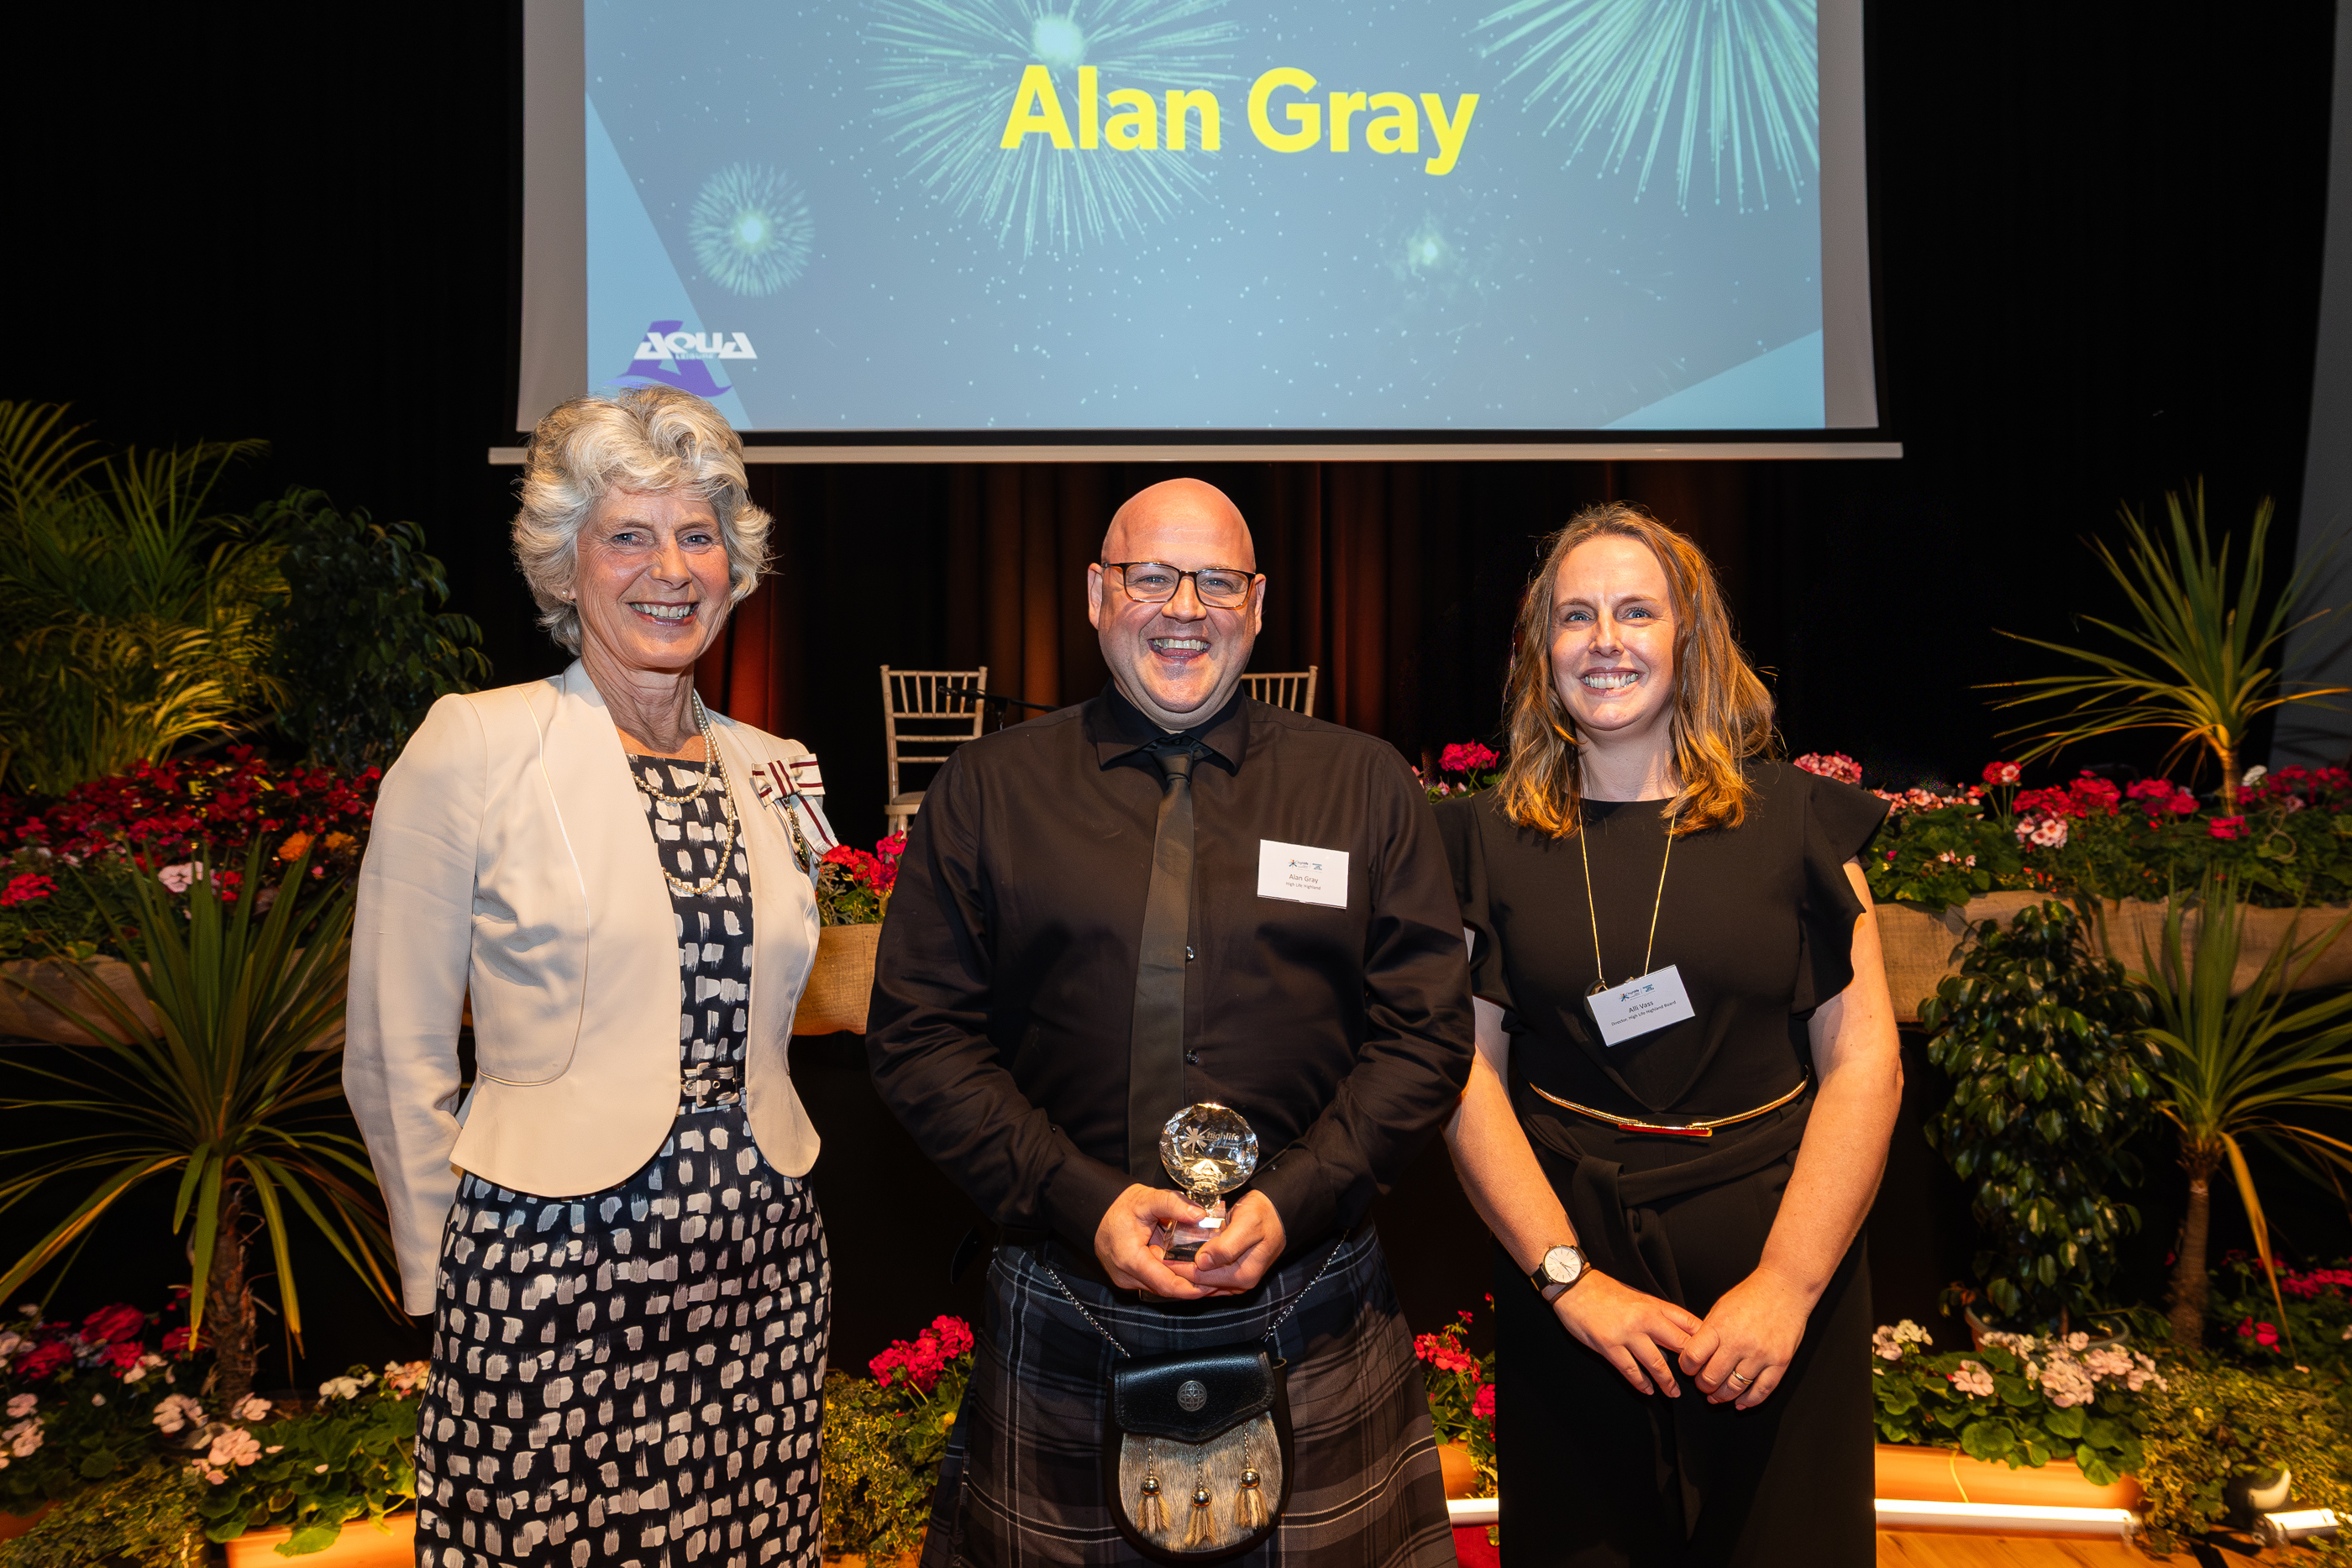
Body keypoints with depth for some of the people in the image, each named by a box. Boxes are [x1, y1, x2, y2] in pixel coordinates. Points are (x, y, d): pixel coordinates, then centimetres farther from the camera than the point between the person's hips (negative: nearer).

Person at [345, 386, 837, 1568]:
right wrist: (449, 1277, 2)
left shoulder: (770, 771, 8)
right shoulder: (474, 749, -7)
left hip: (760, 1270, 5)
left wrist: (752, 1193, 12)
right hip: (551, 1277, -4)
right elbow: (397, 1060, -3)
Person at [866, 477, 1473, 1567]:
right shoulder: (987, 791, 3)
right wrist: (1083, 1204, -12)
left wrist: (1292, 1202, -11)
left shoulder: (1368, 788, 5)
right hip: (1063, 1322, 0)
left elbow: (1428, 1030, 2)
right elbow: (919, 1035, 0)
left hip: (1311, 1317, 1)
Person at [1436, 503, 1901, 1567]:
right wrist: (1567, 1276, -12)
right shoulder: (1493, 837, 0)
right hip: (1566, 1245, 1)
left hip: (1772, 1248, 0)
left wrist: (1788, 1283, -13)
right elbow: (1467, 1071, -4)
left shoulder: (1794, 821, -2)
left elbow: (1865, 1062, -5)